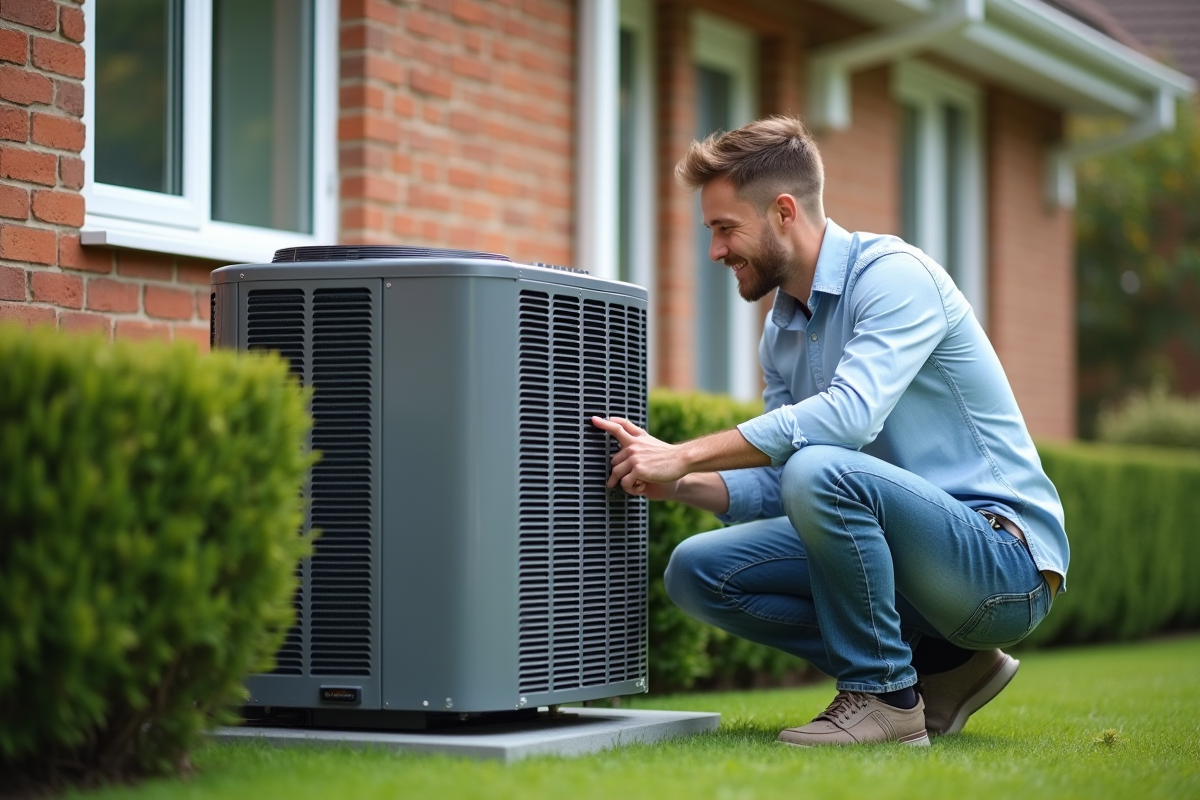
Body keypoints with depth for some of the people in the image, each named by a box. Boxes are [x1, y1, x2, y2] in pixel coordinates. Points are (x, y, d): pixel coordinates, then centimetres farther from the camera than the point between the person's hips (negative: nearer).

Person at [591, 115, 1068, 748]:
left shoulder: (894, 274, -14)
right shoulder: (782, 331, 12)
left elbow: (850, 413, -31)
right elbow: (775, 489, 13)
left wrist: (685, 455, -26)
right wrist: (675, 482, -6)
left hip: (1005, 559, -9)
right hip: (916, 557, 9)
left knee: (820, 470, -33)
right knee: (697, 571, -2)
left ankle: (884, 694, -13)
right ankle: (939, 668, 3)